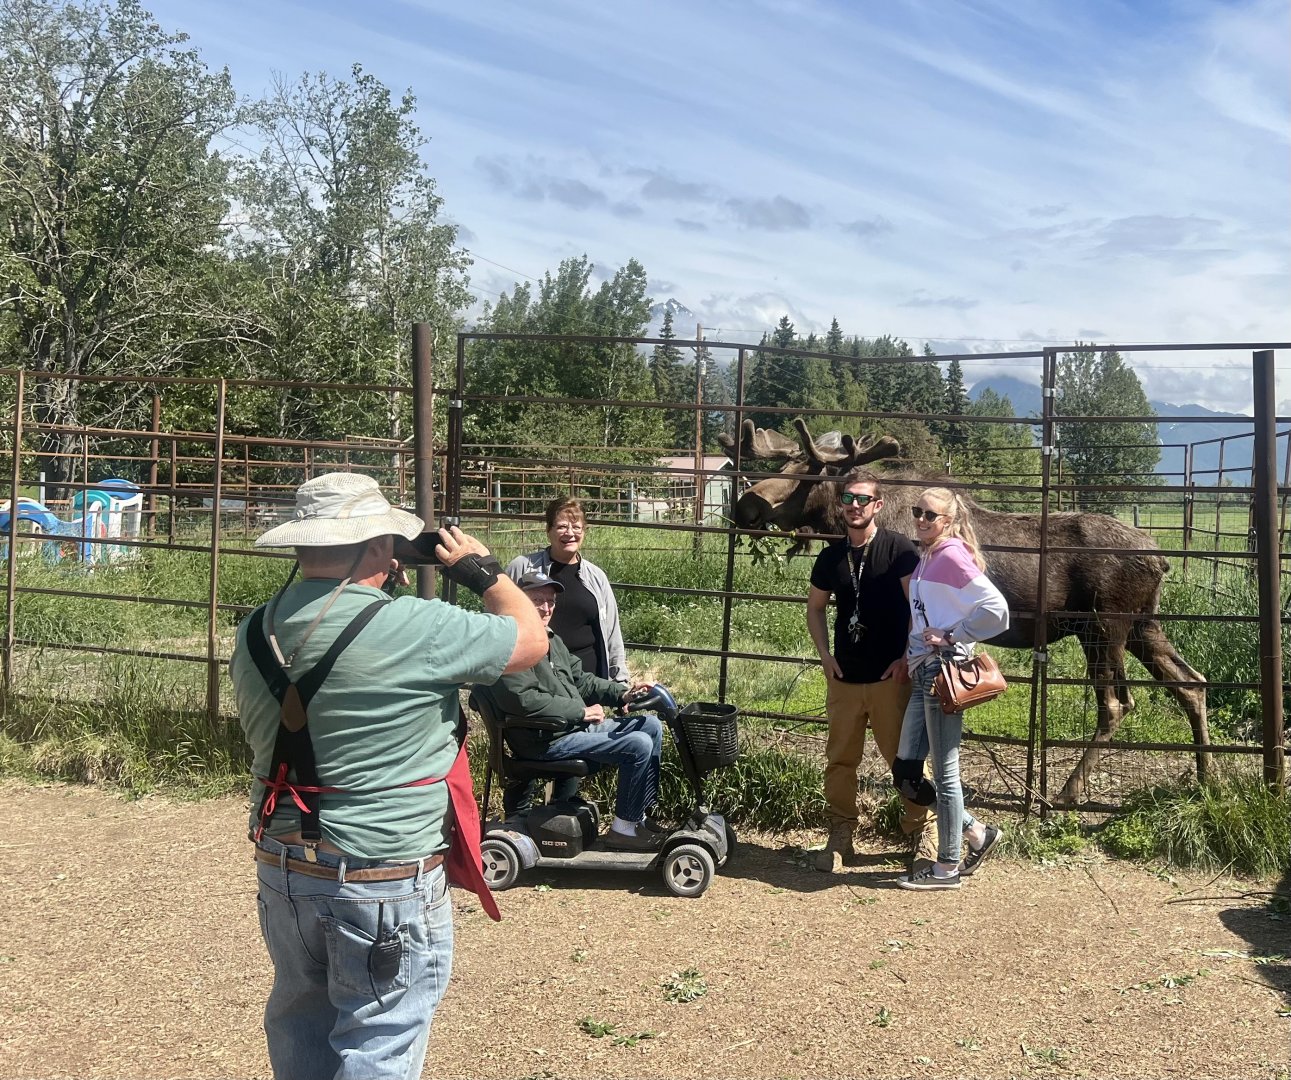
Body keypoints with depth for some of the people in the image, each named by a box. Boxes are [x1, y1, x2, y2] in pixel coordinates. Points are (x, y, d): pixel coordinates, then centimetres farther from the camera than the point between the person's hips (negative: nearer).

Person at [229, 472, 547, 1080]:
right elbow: (532, 641, -8)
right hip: (385, 884, -6)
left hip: (282, 867, 7)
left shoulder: (253, 633, -2)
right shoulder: (416, 630, -21)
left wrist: (375, 588, 12)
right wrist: (482, 570, 6)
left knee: (301, 1023, 24)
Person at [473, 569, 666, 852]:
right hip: (545, 740, -11)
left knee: (651, 726, 10)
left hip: (577, 724, 11)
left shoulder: (550, 638, 15)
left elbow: (580, 679, 20)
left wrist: (622, 692, 4)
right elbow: (523, 699, -27)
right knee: (638, 746, -19)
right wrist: (581, 711, -20)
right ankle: (624, 828, -4)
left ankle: (640, 815, 14)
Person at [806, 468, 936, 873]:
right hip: (844, 678, 4)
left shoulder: (898, 549, -6)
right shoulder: (832, 556, 7)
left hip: (890, 677, -4)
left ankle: (924, 832, 18)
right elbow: (815, 607, 19)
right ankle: (840, 836, 20)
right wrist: (824, 654, 6)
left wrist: (906, 658, -11)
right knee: (840, 759, 8)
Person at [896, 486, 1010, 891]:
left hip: (944, 670, -10)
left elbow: (996, 608, -20)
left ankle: (948, 866, 14)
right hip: (924, 670, 10)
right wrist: (913, 648, 8)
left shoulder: (951, 555, -13)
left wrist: (951, 637, -14)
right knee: (905, 770, 12)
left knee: (944, 770, 1)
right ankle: (976, 832, 25)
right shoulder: (926, 557, 14)